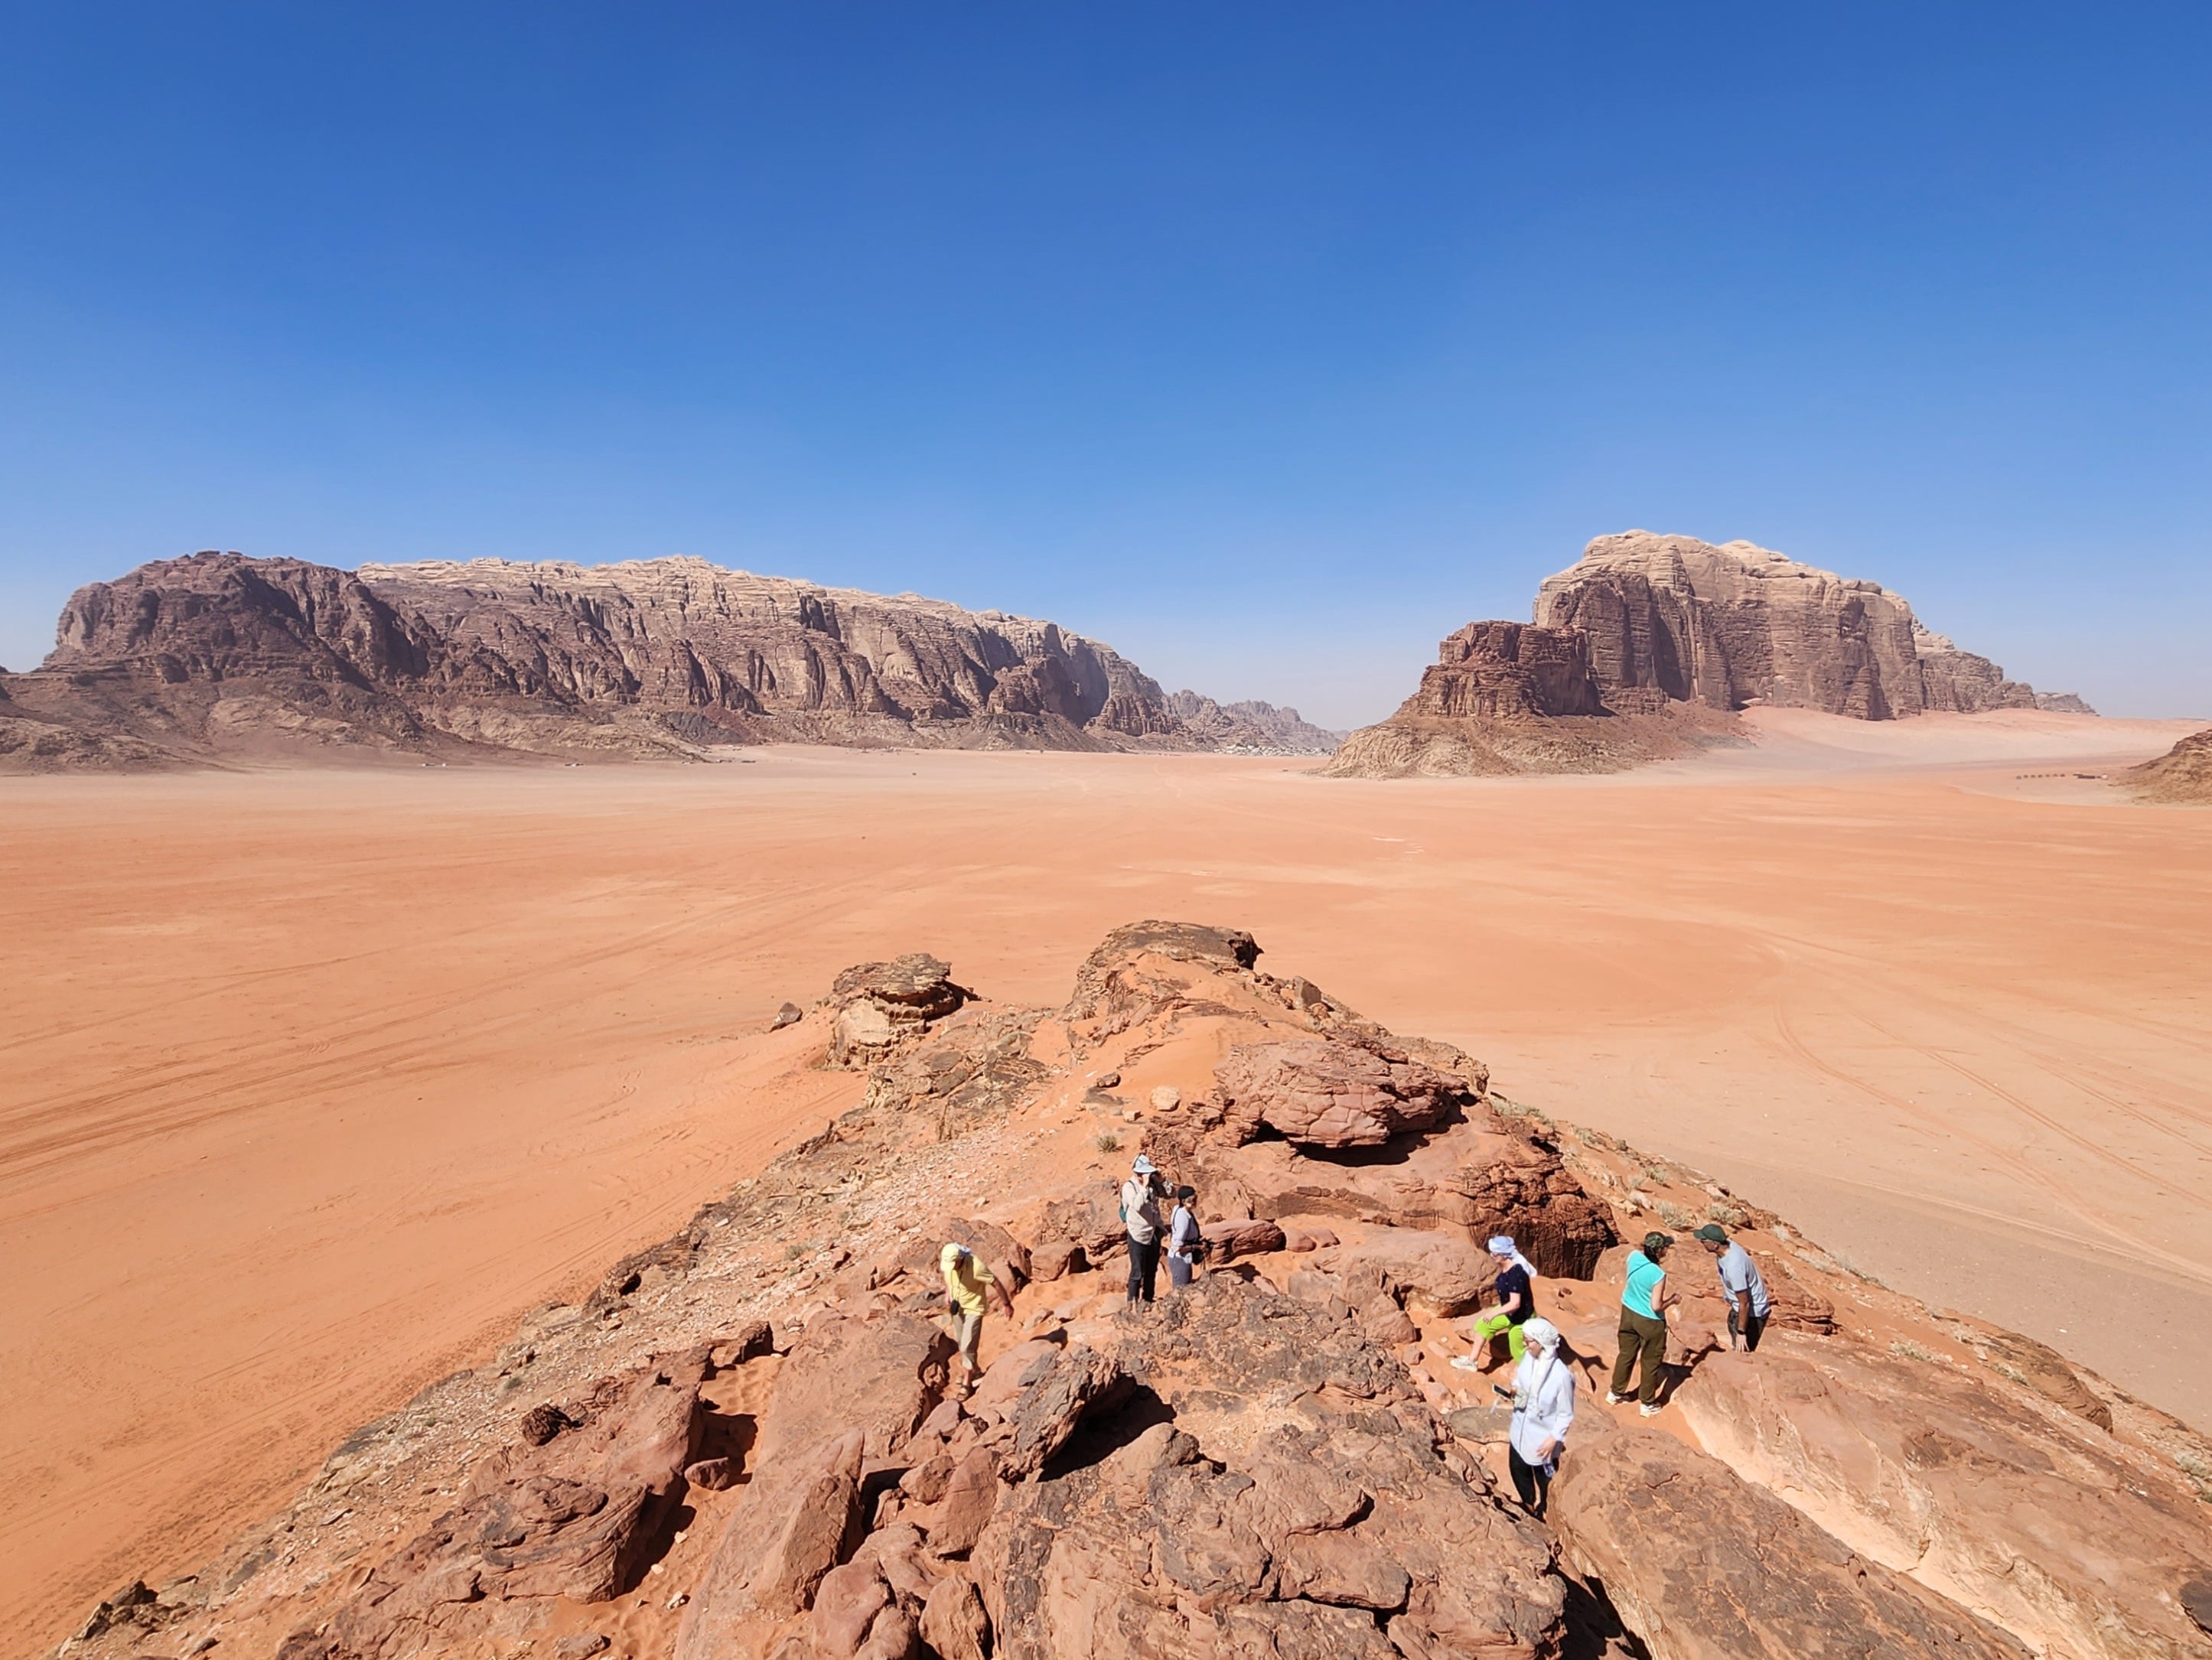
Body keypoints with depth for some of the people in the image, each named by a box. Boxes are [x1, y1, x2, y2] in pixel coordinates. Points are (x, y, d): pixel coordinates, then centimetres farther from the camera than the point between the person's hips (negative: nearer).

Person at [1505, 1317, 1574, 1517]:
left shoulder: (1561, 1375, -31)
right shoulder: (1528, 1357, -13)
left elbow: (1566, 1414, -19)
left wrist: (1554, 1439, -18)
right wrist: (1516, 1388, -13)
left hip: (1543, 1438, -6)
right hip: (1520, 1431, 6)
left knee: (1544, 1478, 20)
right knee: (1518, 1469, 26)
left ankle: (1545, 1512, 47)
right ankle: (1529, 1504, 53)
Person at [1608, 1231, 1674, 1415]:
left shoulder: (1634, 1256, -12)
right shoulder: (1658, 1274, -30)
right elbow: (1656, 1306, -24)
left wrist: (1657, 1261, 4)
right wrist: (1672, 1299, -8)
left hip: (1629, 1312, 6)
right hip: (1649, 1321, -6)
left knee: (1626, 1355, 23)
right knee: (1651, 1363, 15)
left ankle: (1616, 1393, 37)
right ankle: (1647, 1404, 31)